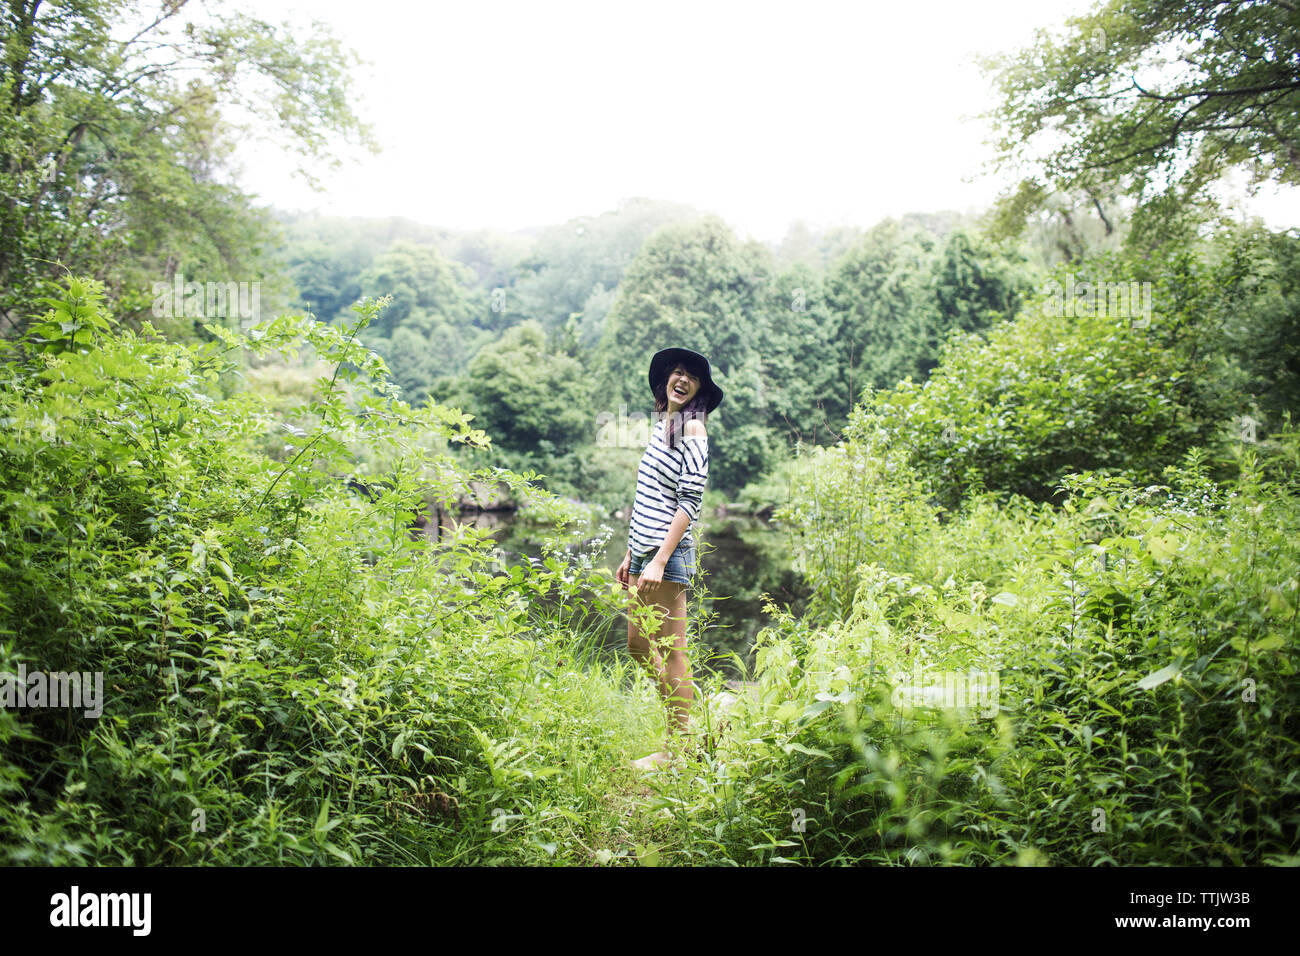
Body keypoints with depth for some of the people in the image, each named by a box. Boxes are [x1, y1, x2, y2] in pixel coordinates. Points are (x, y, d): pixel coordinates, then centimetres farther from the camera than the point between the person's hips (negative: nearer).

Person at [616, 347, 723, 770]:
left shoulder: (692, 427, -8)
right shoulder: (661, 424, 17)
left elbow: (690, 502, -15)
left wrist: (660, 561, -19)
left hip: (667, 552, -9)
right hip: (643, 549, 9)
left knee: (672, 650, 0)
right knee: (638, 646, 16)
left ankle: (676, 748, 11)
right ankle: (685, 721, 30)